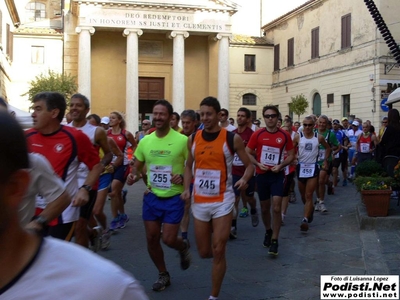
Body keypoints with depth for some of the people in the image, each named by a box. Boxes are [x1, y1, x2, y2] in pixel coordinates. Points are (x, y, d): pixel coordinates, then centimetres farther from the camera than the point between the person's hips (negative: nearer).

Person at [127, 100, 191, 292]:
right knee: (151, 239, 10)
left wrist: (184, 177, -24)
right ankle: (163, 275, 32)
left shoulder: (182, 140, -13)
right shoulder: (145, 141, 0)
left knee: (168, 239, -5)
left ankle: (183, 247, 33)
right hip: (151, 196, 5)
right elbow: (137, 166, 12)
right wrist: (133, 176, -9)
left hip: (174, 198, -4)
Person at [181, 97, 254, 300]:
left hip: (222, 200, -4)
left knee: (218, 251, -3)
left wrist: (244, 179, -22)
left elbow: (249, 164, -1)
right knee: (204, 252, 11)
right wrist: (187, 189, 0)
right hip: (199, 201, 4)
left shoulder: (232, 139, -8)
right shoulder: (193, 139, 2)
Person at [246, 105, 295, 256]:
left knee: (277, 208, -9)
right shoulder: (257, 134, -3)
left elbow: (291, 155, 4)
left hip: (277, 175, -1)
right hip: (262, 175, 1)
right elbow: (248, 153, 2)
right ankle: (268, 231, 39)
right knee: (265, 208, 14)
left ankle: (274, 240, 1)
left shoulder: (284, 135, -3)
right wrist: (258, 164, -14)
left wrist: (280, 165, -12)